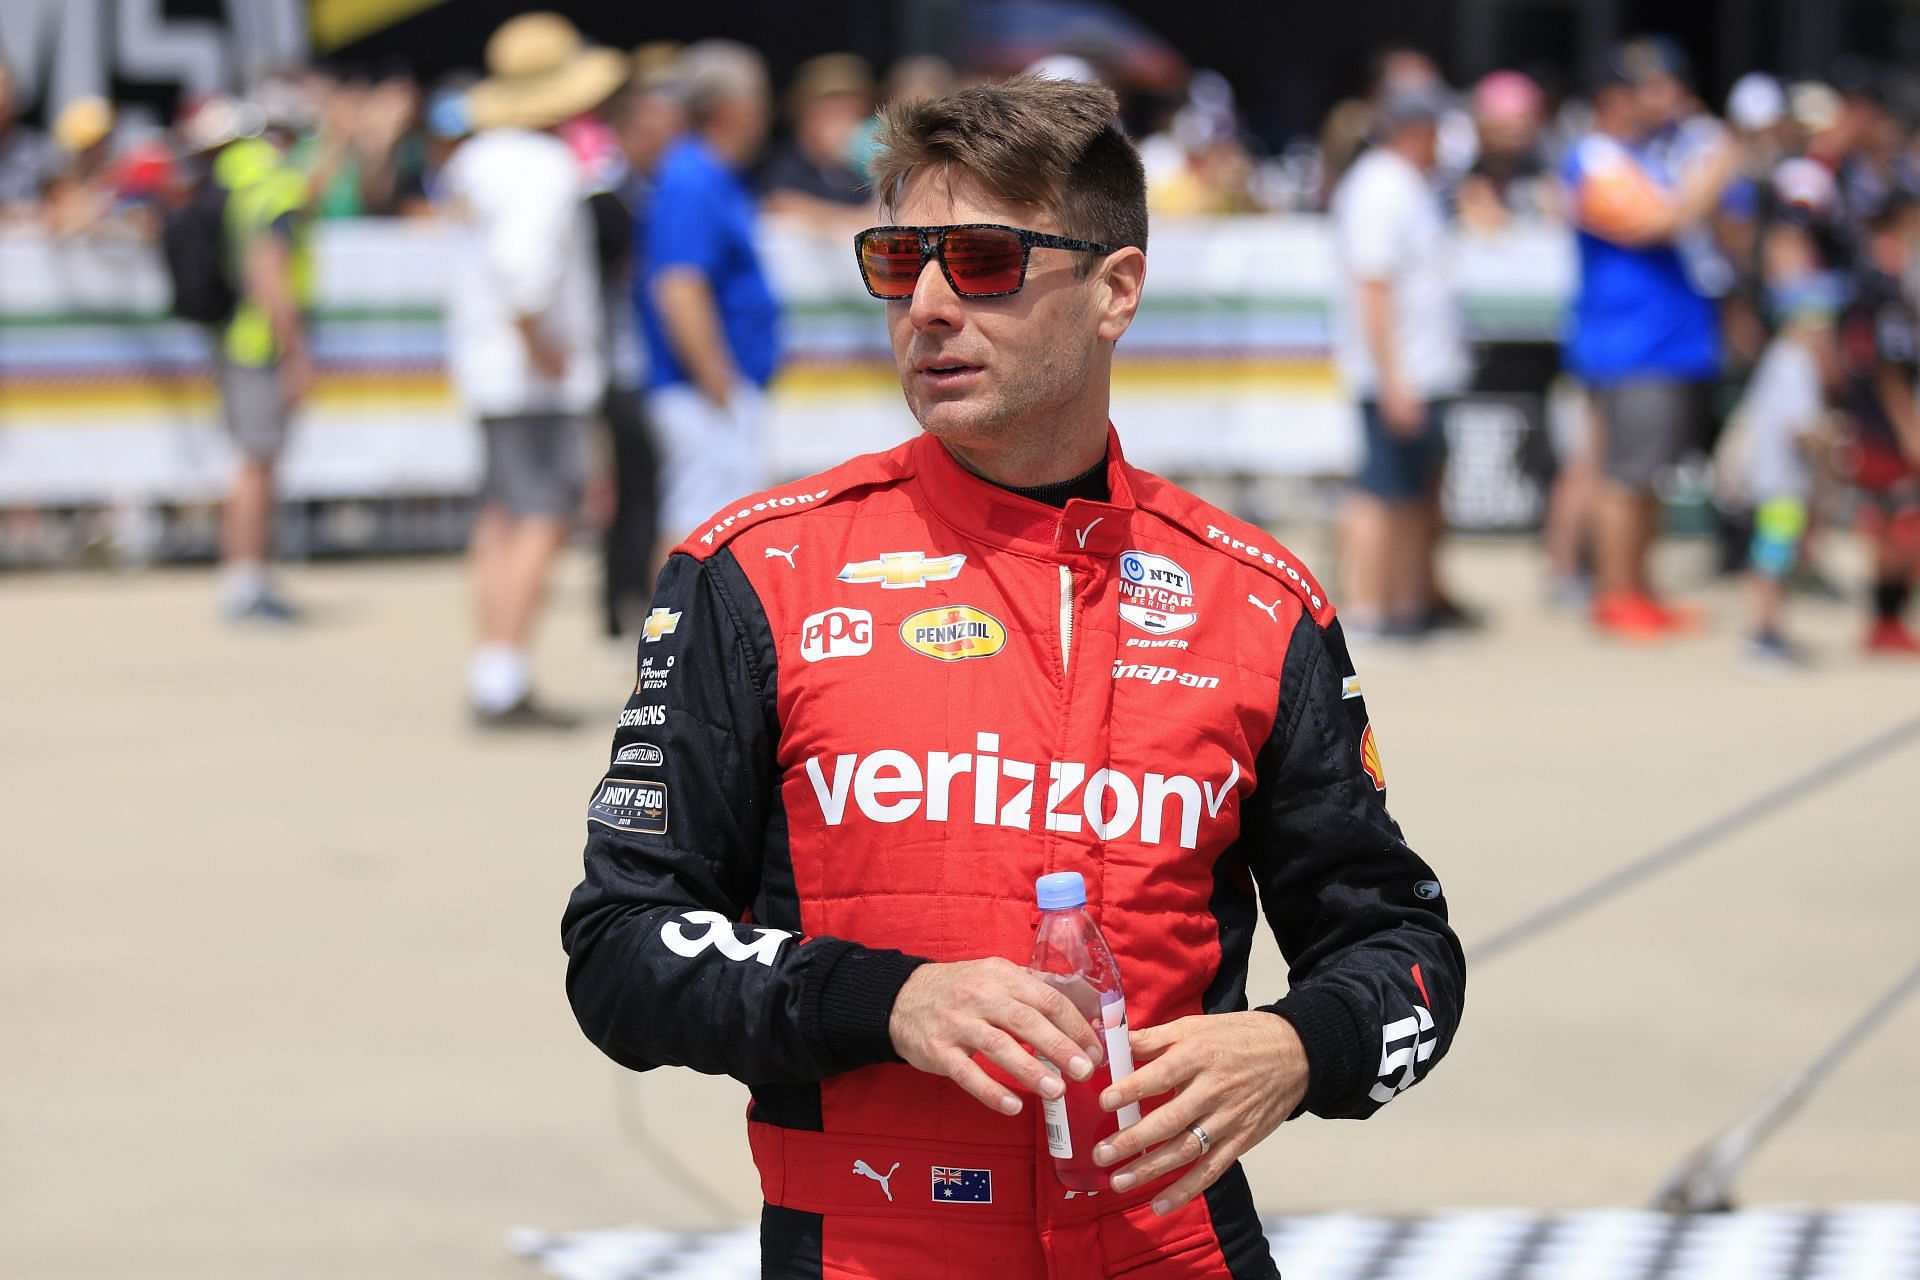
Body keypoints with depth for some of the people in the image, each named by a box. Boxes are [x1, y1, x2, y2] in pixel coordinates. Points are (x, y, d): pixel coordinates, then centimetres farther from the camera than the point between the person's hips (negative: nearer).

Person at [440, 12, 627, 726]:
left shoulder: (473, 159, 12)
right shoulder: (544, 169, -16)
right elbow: (521, 264, -30)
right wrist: (541, 343, -19)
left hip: (485, 364, 10)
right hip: (540, 374, -10)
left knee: (502, 519, 13)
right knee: (542, 524, -10)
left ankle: (492, 680, 15)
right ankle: (503, 682, -15)